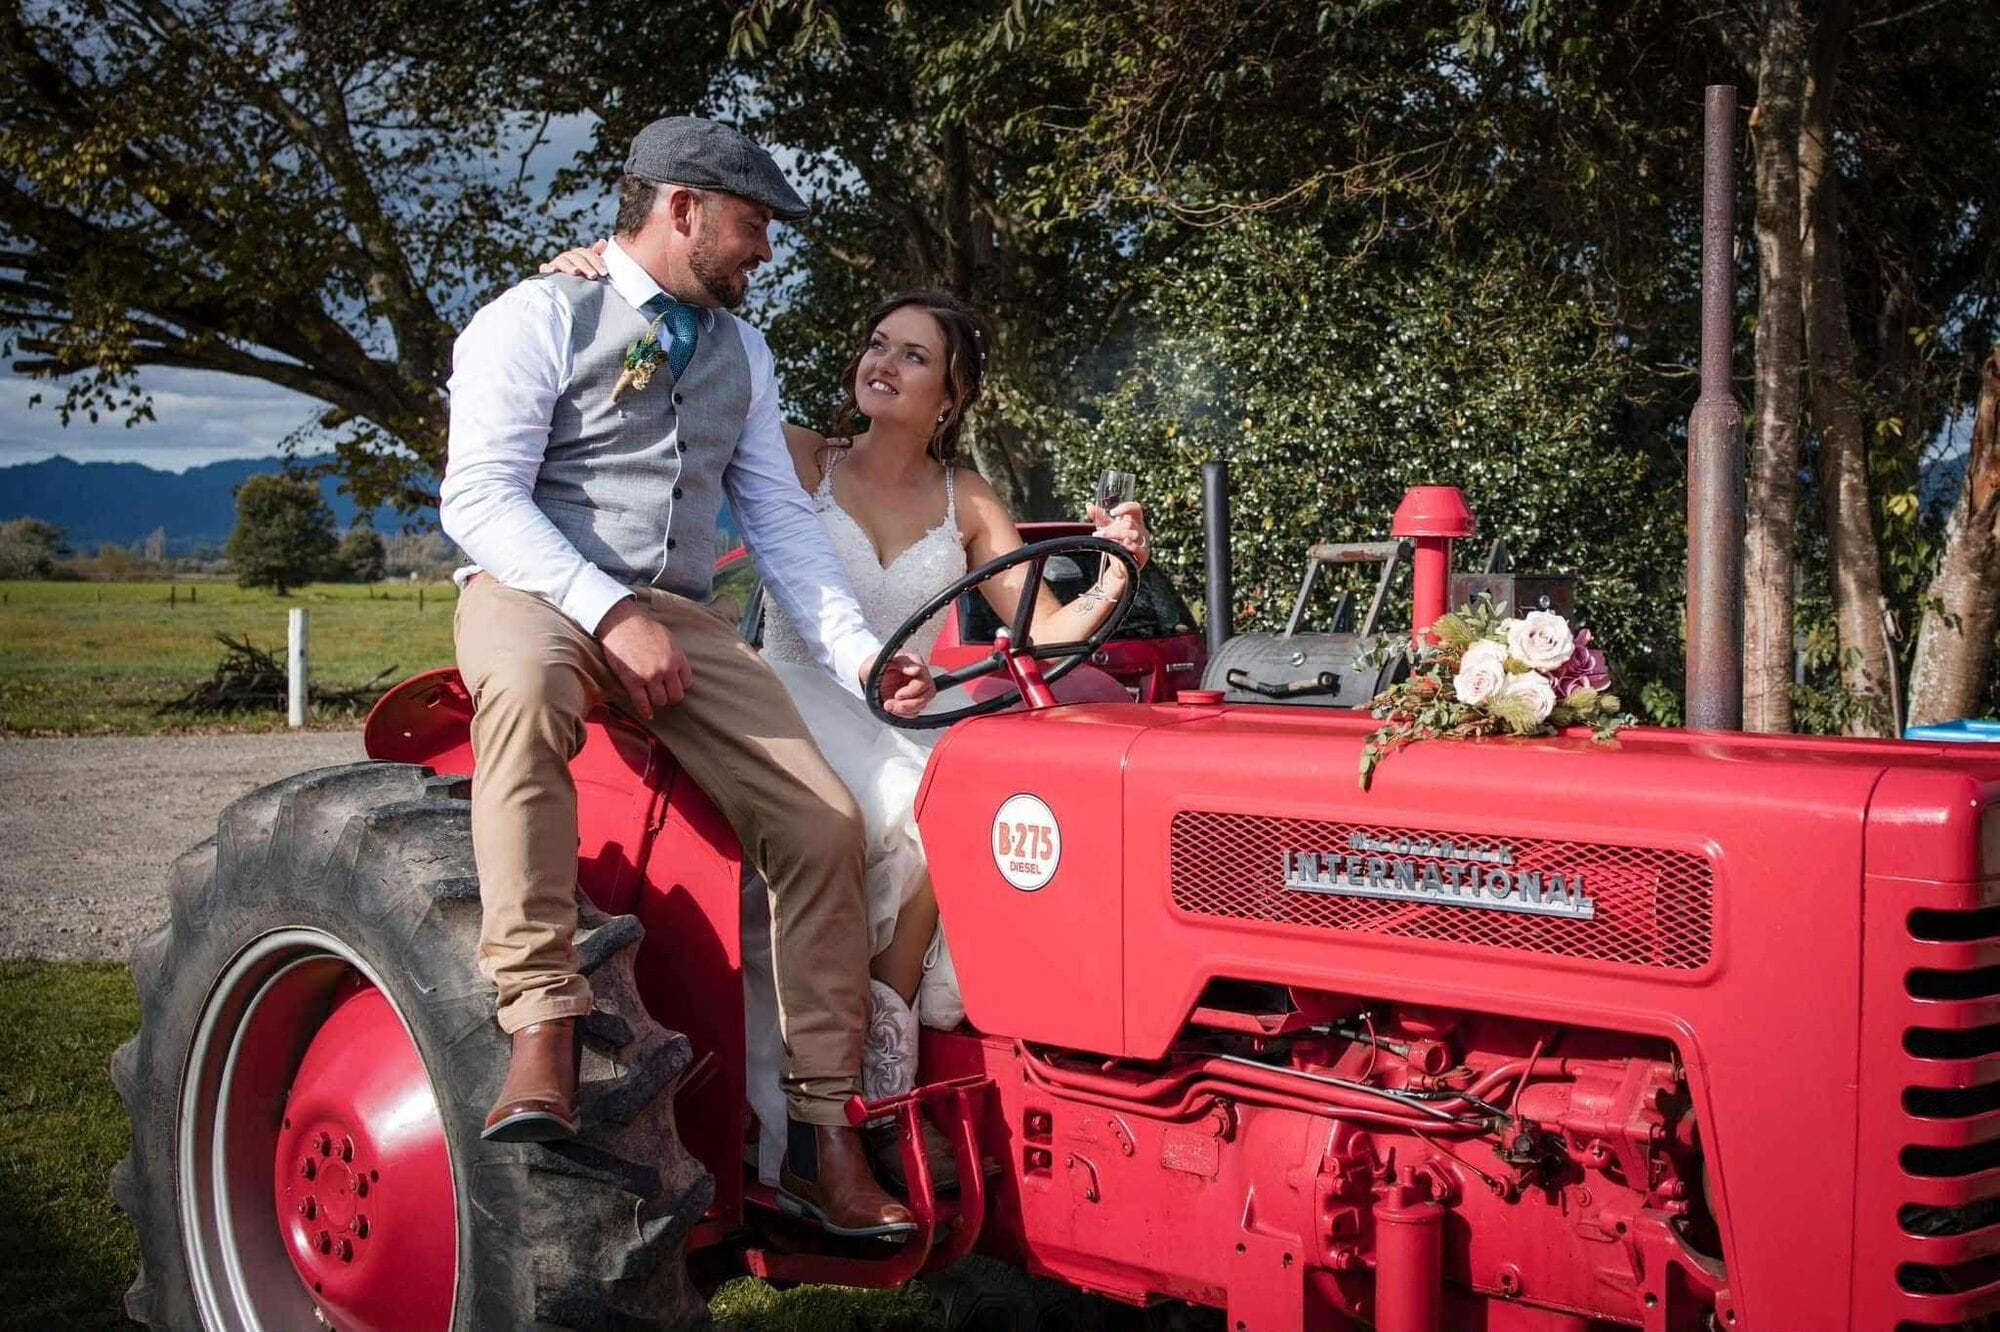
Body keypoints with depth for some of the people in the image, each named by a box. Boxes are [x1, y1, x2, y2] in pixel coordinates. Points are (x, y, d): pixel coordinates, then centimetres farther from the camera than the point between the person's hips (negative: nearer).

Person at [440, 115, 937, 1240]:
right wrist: (610, 614, -23)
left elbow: (782, 519, 14)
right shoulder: (543, 317, -1)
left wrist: (859, 656, 0)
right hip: (535, 591, -5)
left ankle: (823, 1128, -8)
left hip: (681, 615, 6)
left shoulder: (740, 353, 19)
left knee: (822, 821, -14)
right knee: (526, 688, -42)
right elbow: (480, 494, -12)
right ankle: (544, 1032, -43)